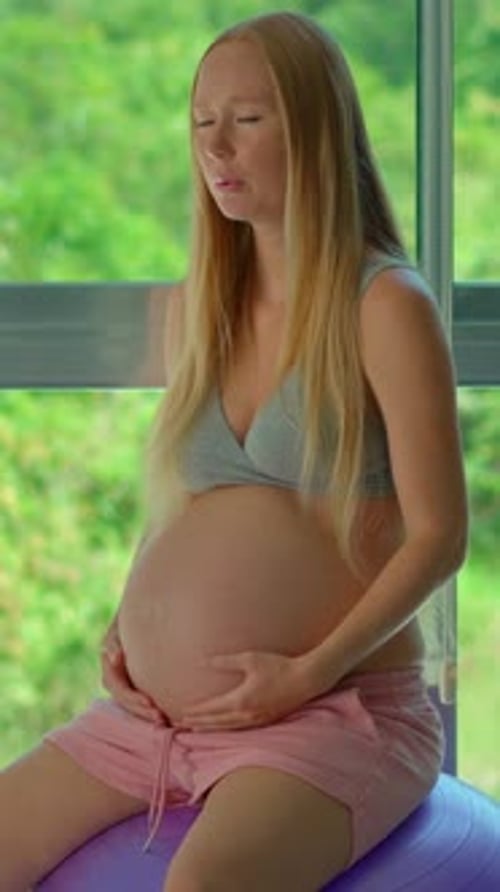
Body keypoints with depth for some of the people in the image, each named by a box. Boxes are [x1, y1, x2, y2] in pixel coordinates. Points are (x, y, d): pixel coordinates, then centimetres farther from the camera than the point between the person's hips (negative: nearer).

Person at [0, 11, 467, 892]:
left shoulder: (385, 307, -6)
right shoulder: (195, 306, 13)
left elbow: (438, 535, -9)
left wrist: (308, 673, -16)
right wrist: (124, 630, 6)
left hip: (337, 711, -7)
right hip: (157, 711, 7)